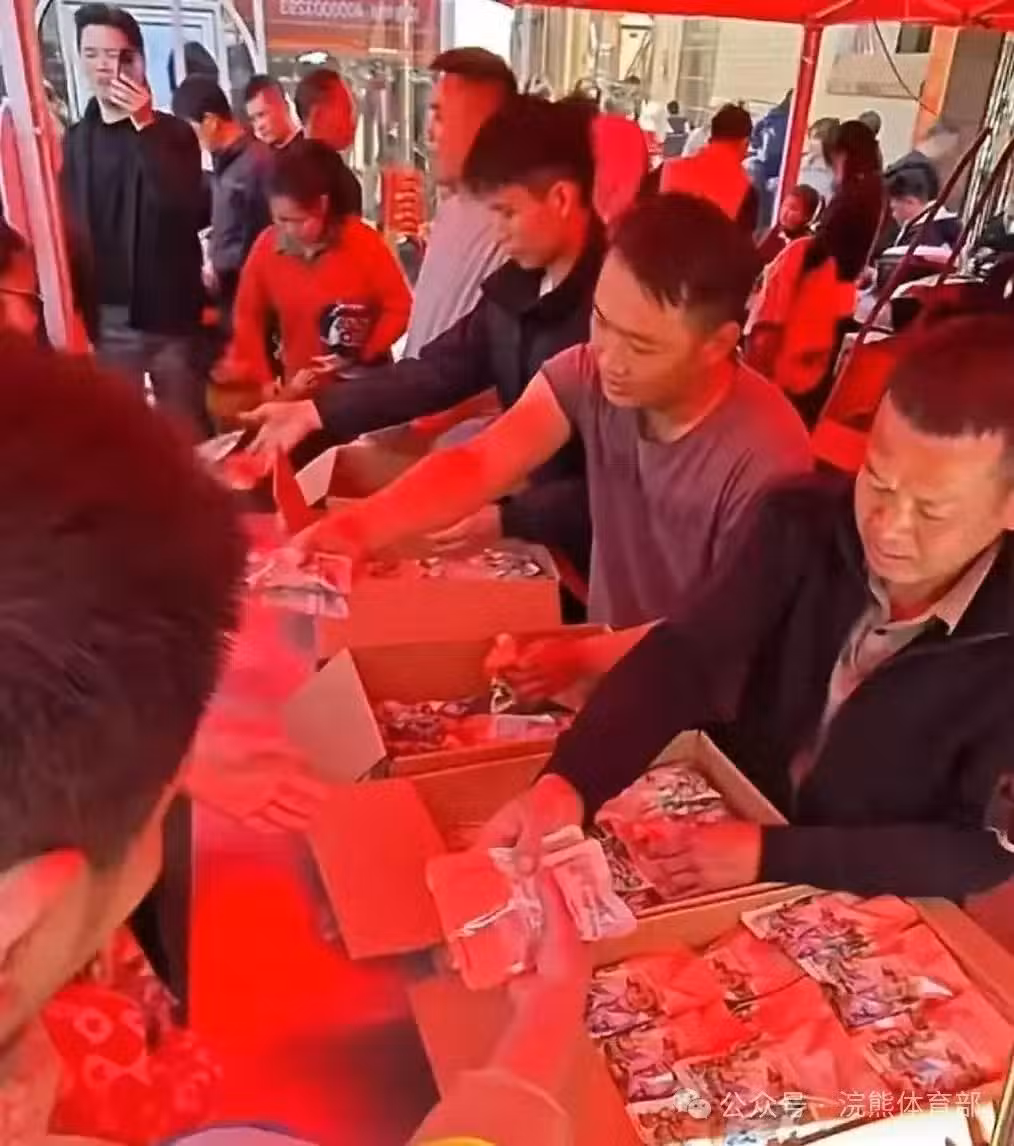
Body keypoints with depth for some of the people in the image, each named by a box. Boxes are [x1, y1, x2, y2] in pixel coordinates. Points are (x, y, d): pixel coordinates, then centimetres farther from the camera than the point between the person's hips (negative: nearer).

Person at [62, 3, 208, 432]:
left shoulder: (171, 133, 2)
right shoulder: (75, 140, 11)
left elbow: (193, 213, -16)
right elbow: (67, 229, 9)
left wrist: (146, 127, -17)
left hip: (169, 315, -2)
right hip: (105, 321, 3)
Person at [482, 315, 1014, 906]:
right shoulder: (804, 521, -13)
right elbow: (685, 657, -18)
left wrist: (773, 855, -25)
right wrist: (568, 781, -35)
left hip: (868, 910, -2)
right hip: (728, 817, 3)